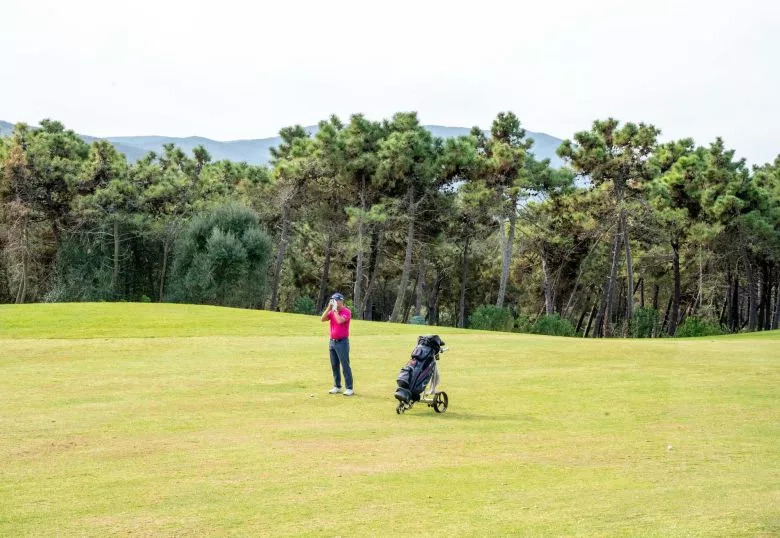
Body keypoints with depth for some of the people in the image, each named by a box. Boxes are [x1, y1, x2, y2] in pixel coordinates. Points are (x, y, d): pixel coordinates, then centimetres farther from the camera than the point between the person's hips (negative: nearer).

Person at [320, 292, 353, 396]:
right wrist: (329, 308, -6)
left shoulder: (346, 312, -10)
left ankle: (349, 388, -5)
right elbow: (323, 319, -1)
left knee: (345, 366, -7)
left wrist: (335, 309, -15)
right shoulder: (332, 312, 10)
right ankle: (337, 387, 19)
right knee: (334, 365, 11)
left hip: (342, 342, -7)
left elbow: (339, 321, -25)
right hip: (332, 341, 7)